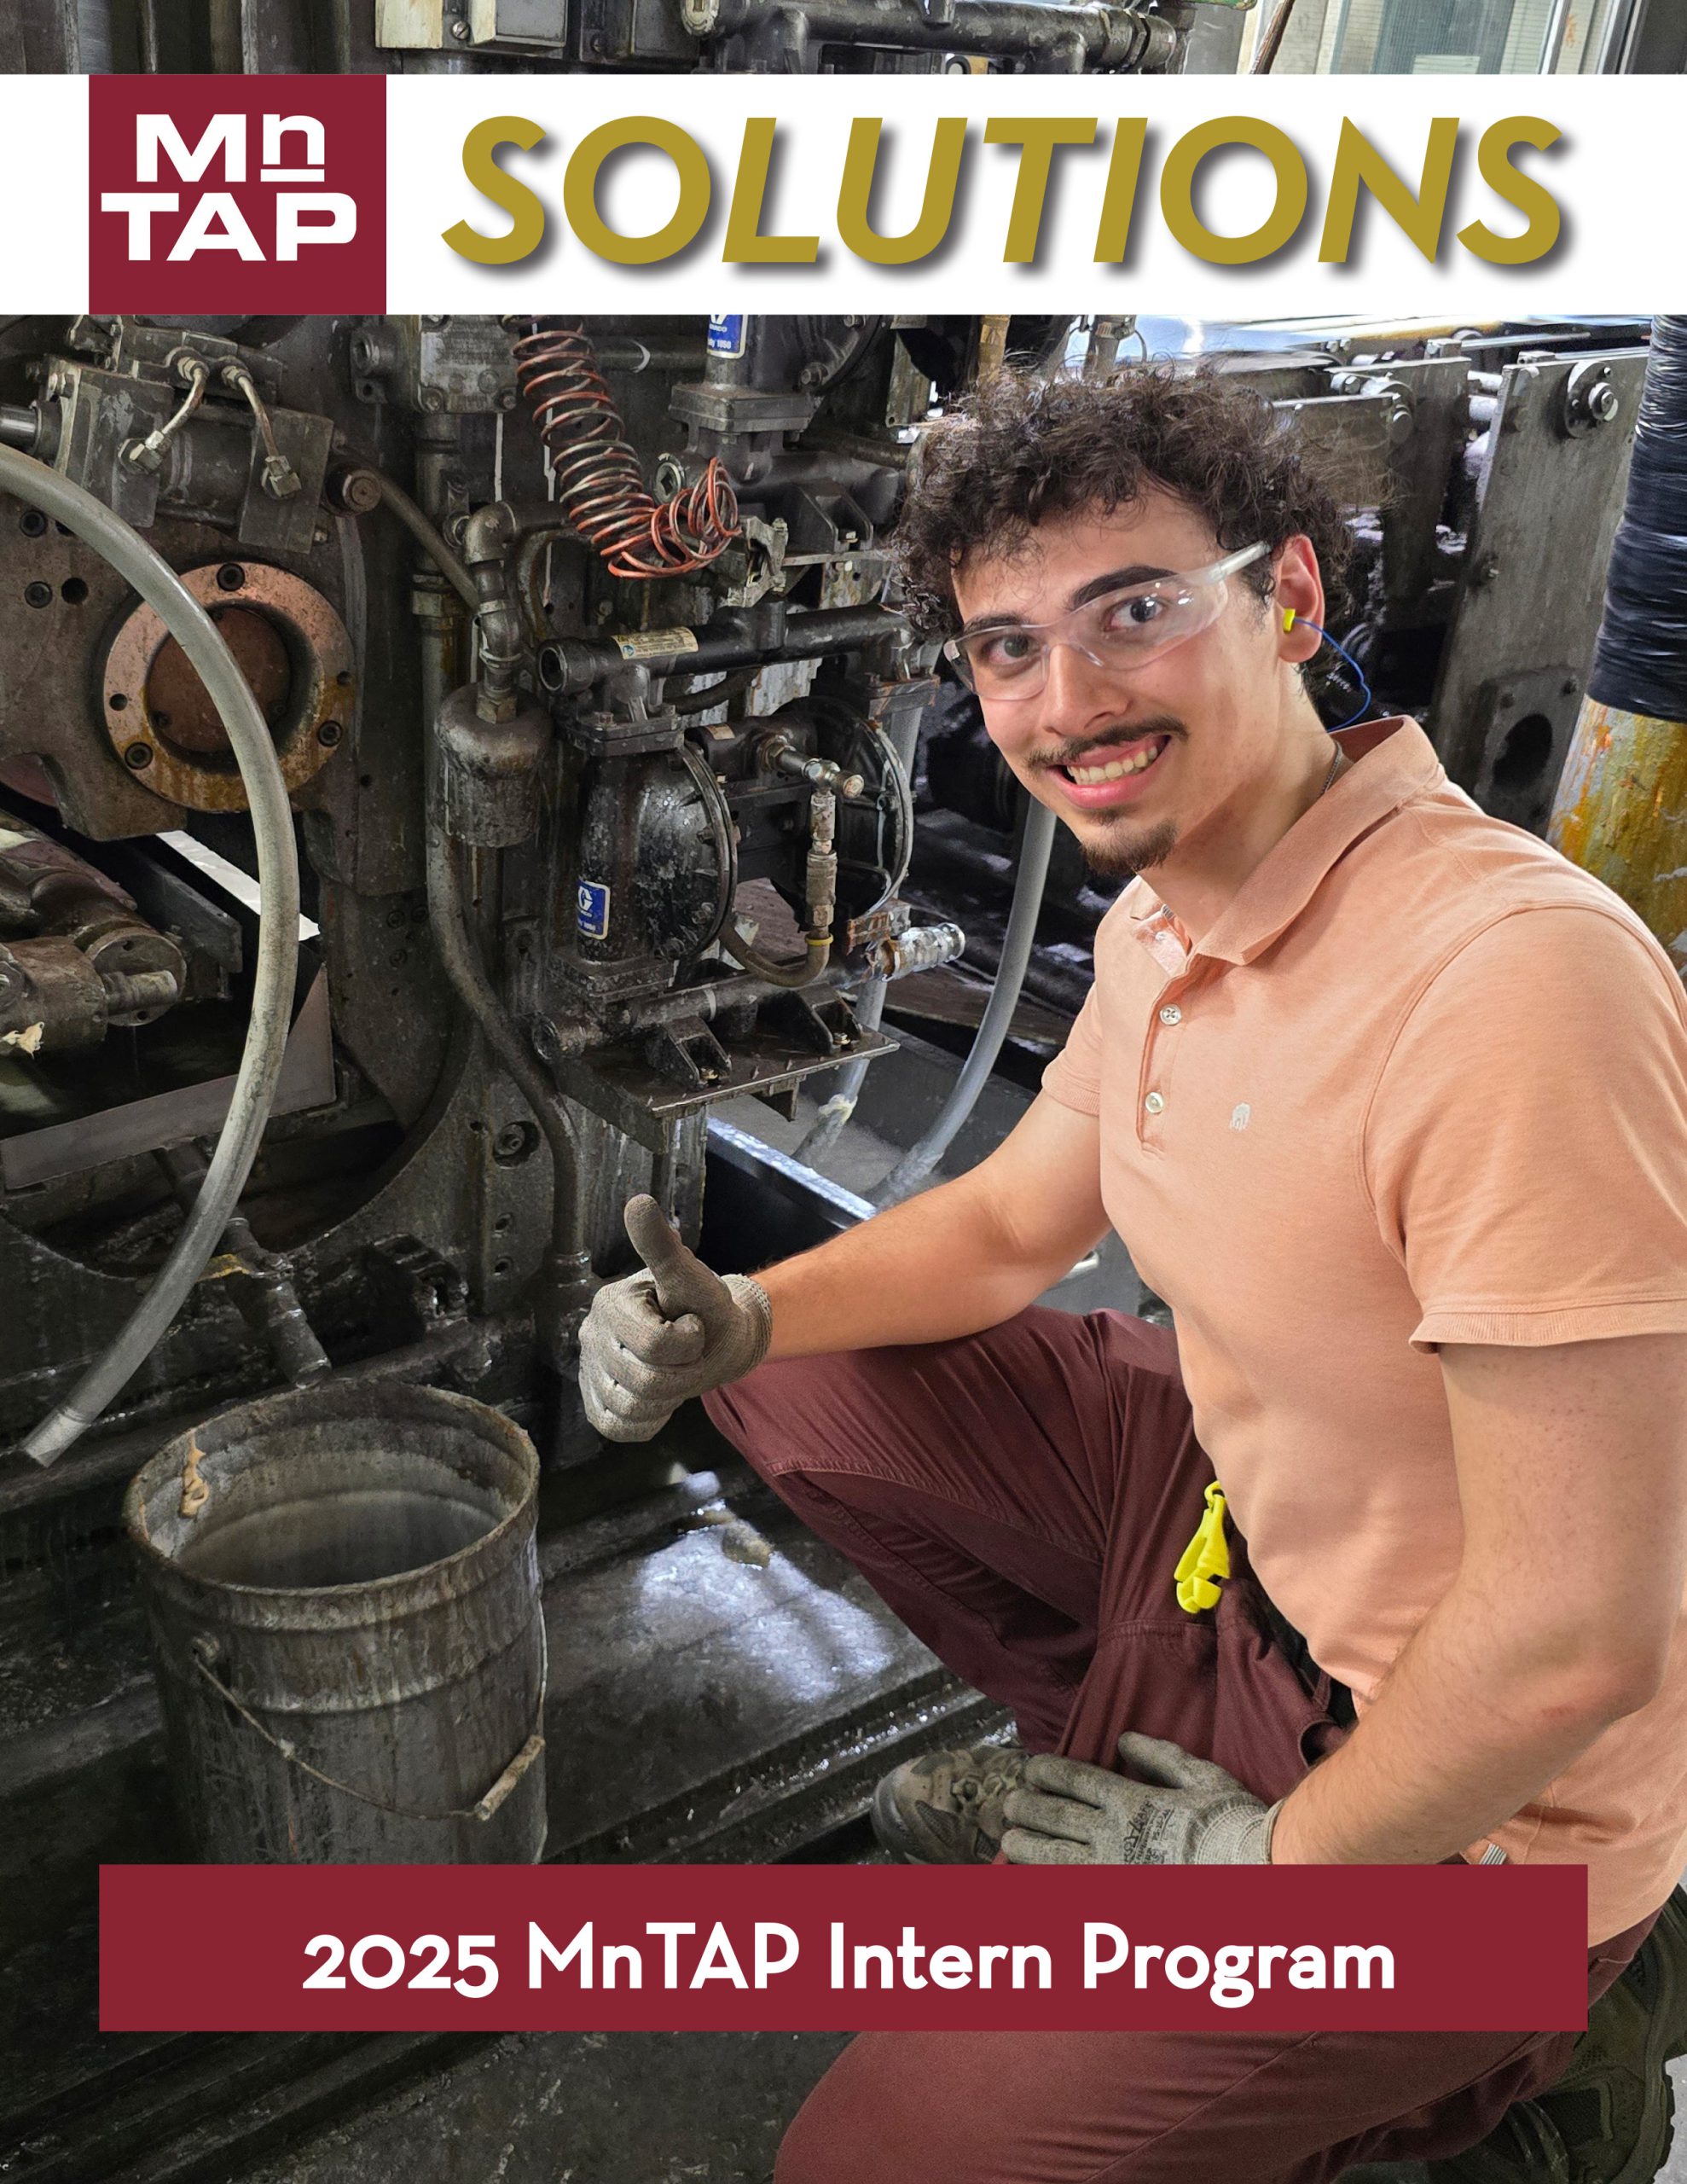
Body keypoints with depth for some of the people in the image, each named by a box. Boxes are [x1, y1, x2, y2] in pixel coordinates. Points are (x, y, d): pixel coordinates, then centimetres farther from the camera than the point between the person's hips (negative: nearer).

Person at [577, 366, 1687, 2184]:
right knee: (800, 1383, 7)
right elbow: (1015, 1220, 13)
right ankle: (1147, 1759, 14)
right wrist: (742, 1323, -6)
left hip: (1457, 1800, -8)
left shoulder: (1518, 979, -33)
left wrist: (1273, 1862, -15)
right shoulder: (1166, 926, -3)